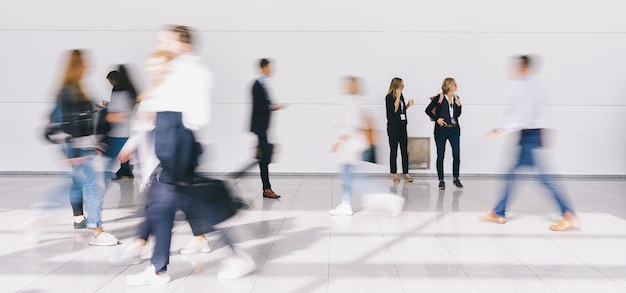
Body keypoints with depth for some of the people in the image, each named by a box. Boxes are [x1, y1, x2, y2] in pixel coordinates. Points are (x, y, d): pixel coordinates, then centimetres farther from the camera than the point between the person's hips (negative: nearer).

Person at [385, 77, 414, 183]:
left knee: (405, 151, 5)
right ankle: (395, 174, 9)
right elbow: (394, 109, -20)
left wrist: (408, 105, 2)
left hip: (402, 126, 6)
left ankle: (406, 173, 11)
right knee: (394, 151, 2)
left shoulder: (401, 95, 9)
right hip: (393, 127, -6)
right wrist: (398, 96, -19)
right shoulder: (389, 97, -9)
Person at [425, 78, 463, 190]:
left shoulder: (456, 98, 9)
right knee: (440, 156, 2)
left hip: (454, 130, 4)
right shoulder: (439, 98, -5)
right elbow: (428, 110, -1)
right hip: (441, 130, -4)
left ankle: (456, 178, 16)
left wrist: (459, 105, -3)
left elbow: (457, 115, 12)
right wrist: (437, 119, -10)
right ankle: (441, 181, 11)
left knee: (457, 155, -1)